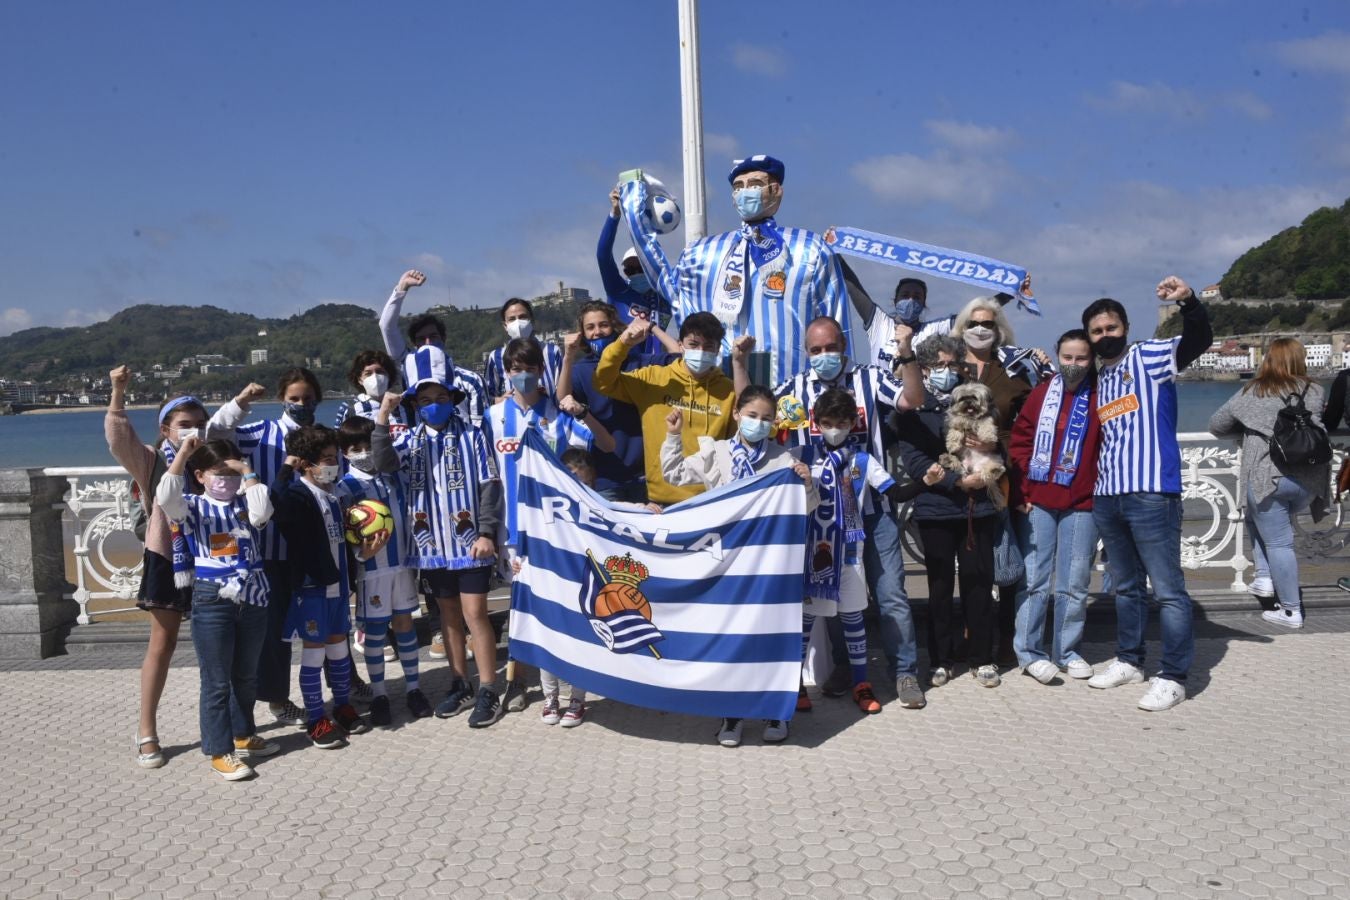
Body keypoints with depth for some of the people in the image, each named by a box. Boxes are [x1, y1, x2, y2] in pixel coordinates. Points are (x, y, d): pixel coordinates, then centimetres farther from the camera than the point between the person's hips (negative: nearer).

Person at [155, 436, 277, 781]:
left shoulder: (244, 503, 6)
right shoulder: (193, 506, -2)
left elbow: (262, 512, -16)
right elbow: (165, 499, -23)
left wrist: (248, 473, -9)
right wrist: (182, 454, -23)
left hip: (253, 598, 4)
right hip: (212, 602, -4)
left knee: (247, 676, 18)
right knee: (216, 682, 2)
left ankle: (243, 735, 35)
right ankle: (219, 752, 10)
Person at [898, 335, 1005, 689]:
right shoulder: (913, 409, 1)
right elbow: (913, 461, -9)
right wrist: (959, 481, -14)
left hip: (978, 506, 2)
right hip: (935, 509, -2)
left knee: (979, 582, 5)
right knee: (940, 586, 5)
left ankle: (981, 658, 16)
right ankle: (941, 660, 16)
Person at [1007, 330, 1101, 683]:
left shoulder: (1100, 396, 1)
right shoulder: (1040, 394, 5)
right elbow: (1019, 442, 4)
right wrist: (1019, 492, -3)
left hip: (1082, 504, 0)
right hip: (1037, 503, 0)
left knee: (1074, 584, 7)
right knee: (1035, 580, 1)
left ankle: (1066, 651, 19)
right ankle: (1029, 652, 9)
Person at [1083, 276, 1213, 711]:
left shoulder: (1148, 356, -1)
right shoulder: (1097, 380, 18)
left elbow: (1198, 341, -18)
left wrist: (1189, 302, -35)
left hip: (1151, 495, -7)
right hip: (1106, 497, 7)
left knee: (1168, 589, -4)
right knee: (1125, 587, 17)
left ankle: (1173, 677, 1)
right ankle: (1128, 661, 28)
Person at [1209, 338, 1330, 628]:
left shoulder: (1252, 393, 1)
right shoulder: (1314, 392, 7)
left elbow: (1216, 425, 9)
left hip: (1269, 478, -4)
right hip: (1310, 480, 4)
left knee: (1279, 543, 4)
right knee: (1257, 517, 26)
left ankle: (1291, 611, 9)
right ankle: (1266, 578, 20)